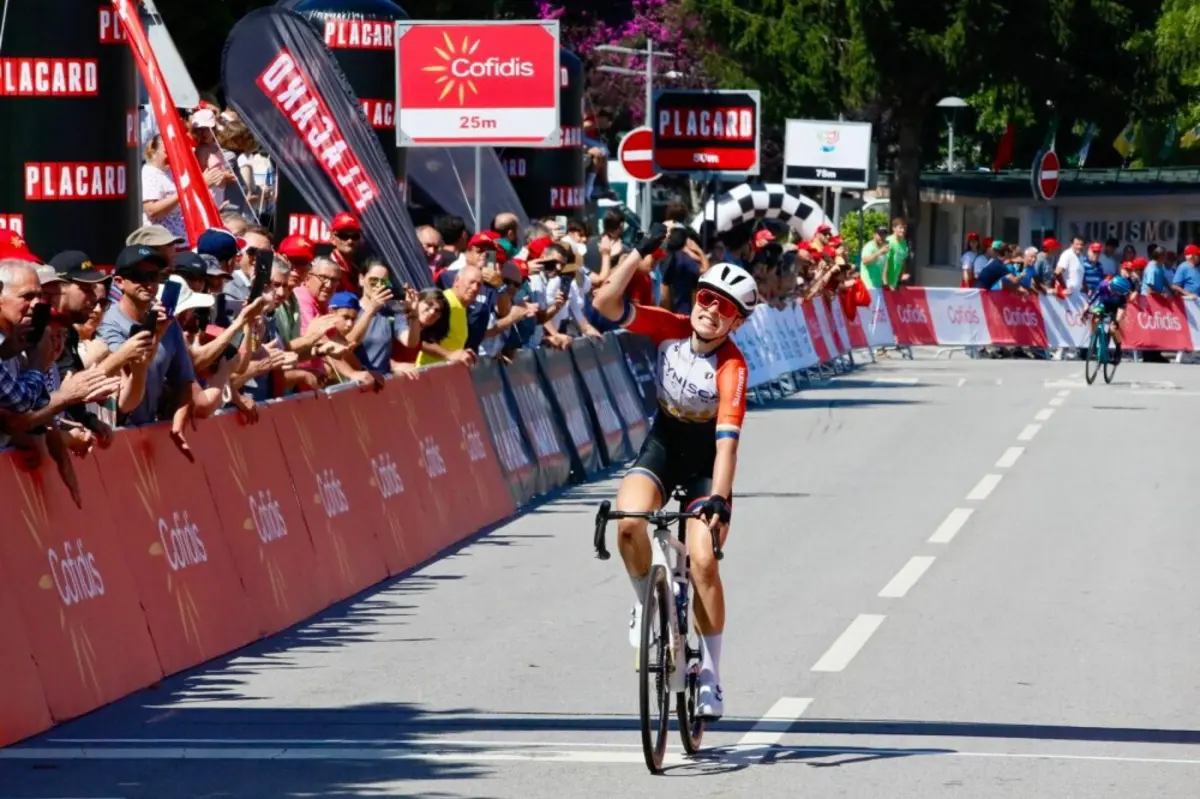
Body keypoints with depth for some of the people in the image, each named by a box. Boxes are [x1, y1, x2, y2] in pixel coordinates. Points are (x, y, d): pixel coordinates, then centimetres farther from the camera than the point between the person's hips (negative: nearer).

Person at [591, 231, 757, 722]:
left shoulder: (732, 367, -26)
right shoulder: (670, 329, -15)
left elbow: (727, 441, -34)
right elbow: (606, 304, -24)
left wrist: (718, 499, -46)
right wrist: (640, 254, -33)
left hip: (705, 460, -3)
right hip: (663, 445, 3)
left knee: (702, 560, -16)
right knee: (629, 523, -27)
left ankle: (710, 675, -3)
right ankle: (646, 604, 2)